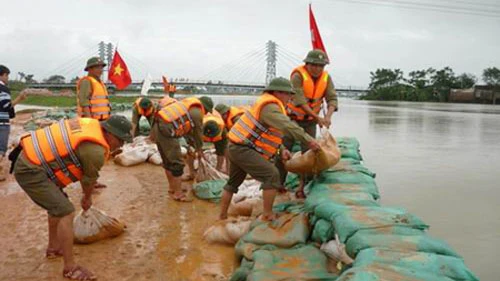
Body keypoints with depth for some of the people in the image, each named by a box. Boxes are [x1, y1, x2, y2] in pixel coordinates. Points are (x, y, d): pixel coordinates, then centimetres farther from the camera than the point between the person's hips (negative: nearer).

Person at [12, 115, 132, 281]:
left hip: (29, 160, 10)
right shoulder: (95, 151, -22)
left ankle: (53, 248, 41)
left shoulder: (91, 125, 5)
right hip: (30, 171, -10)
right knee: (66, 212, -10)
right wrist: (87, 198, 20)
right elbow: (89, 179, -1)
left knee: (58, 205, 24)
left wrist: (87, 194, 28)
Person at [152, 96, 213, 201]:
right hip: (166, 130, -10)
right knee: (177, 163, -1)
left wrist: (194, 145, 33)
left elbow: (188, 129, 29)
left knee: (168, 161, 21)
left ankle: (172, 188, 35)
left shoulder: (190, 106, 23)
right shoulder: (197, 112, -6)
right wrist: (199, 150, 19)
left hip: (158, 126, 10)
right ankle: (178, 194, 7)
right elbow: (198, 133, 4)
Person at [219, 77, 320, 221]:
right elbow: (287, 126, -31)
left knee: (233, 183, 22)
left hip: (236, 147, 11)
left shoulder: (269, 105, 16)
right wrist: (308, 140, -30)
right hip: (243, 149, -11)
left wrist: (281, 149, 5)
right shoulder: (270, 107, -16)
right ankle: (268, 216, -7)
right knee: (272, 175, -12)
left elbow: (270, 134, 18)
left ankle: (222, 217, 33)